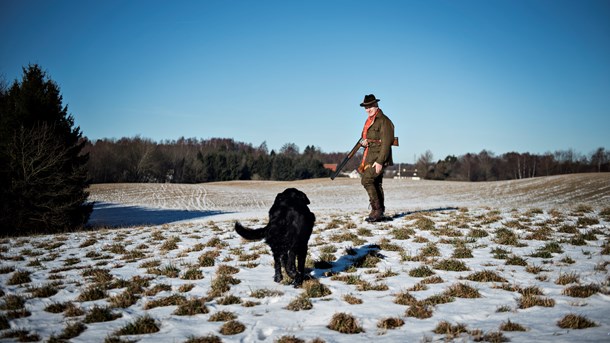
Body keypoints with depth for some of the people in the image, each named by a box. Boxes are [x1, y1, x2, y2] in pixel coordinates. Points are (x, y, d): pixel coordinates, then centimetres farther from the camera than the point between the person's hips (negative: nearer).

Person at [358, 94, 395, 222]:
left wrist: (380, 161, -23)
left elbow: (386, 143, -17)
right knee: (376, 184, 11)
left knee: (367, 180, -20)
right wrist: (363, 142, -2)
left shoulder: (384, 121, -10)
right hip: (369, 157, 9)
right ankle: (379, 212, 16)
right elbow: (366, 138, 25)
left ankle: (377, 210, -16)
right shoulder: (369, 121, 18)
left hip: (378, 158, -9)